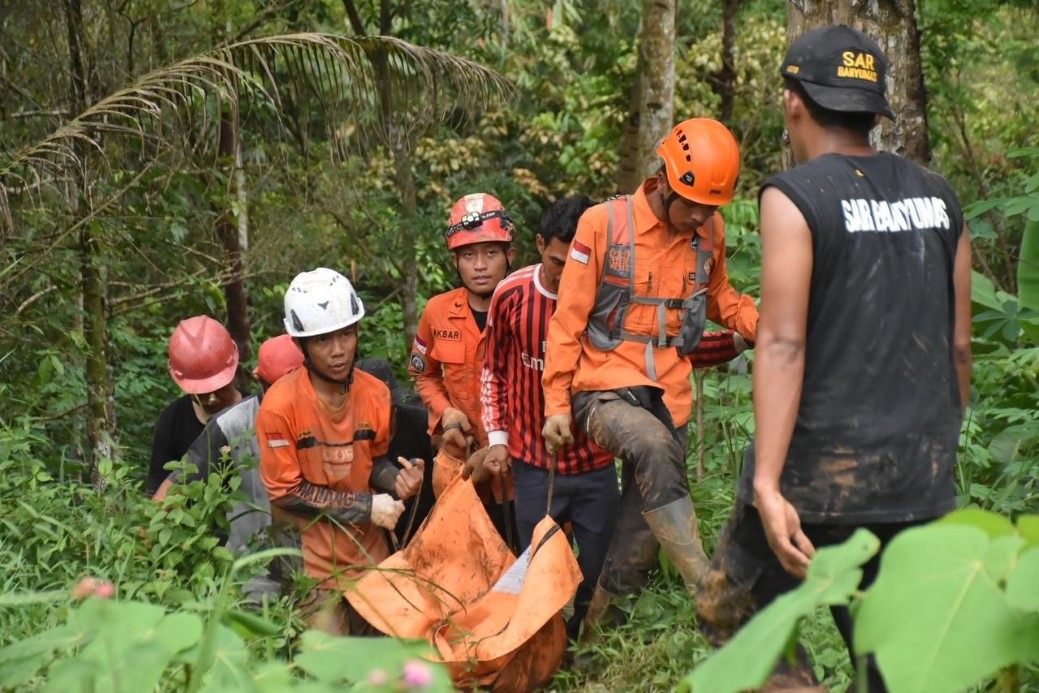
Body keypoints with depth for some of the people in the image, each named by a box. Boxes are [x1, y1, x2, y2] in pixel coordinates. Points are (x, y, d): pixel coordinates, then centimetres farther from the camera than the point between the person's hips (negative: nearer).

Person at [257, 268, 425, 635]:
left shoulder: (375, 394, -6)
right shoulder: (280, 405, -19)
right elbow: (286, 492, -14)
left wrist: (397, 480, -14)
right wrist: (367, 507, -16)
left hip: (370, 550, 4)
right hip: (315, 561, -4)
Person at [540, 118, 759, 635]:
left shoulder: (709, 232, 4)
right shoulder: (604, 223, -8)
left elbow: (718, 297, 20)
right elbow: (570, 317, -5)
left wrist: (763, 325, 0)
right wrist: (556, 402, -6)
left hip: (669, 394, 5)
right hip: (606, 390, -5)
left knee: (640, 534, 5)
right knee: (655, 448, -35)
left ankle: (599, 625, 26)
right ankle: (707, 591, -35)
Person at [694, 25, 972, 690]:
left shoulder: (795, 196, -8)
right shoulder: (937, 197, 8)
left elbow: (784, 344, -17)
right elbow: (959, 346, 12)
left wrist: (766, 483, -21)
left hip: (825, 467, -5)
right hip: (922, 478, 5)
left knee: (732, 611, 13)